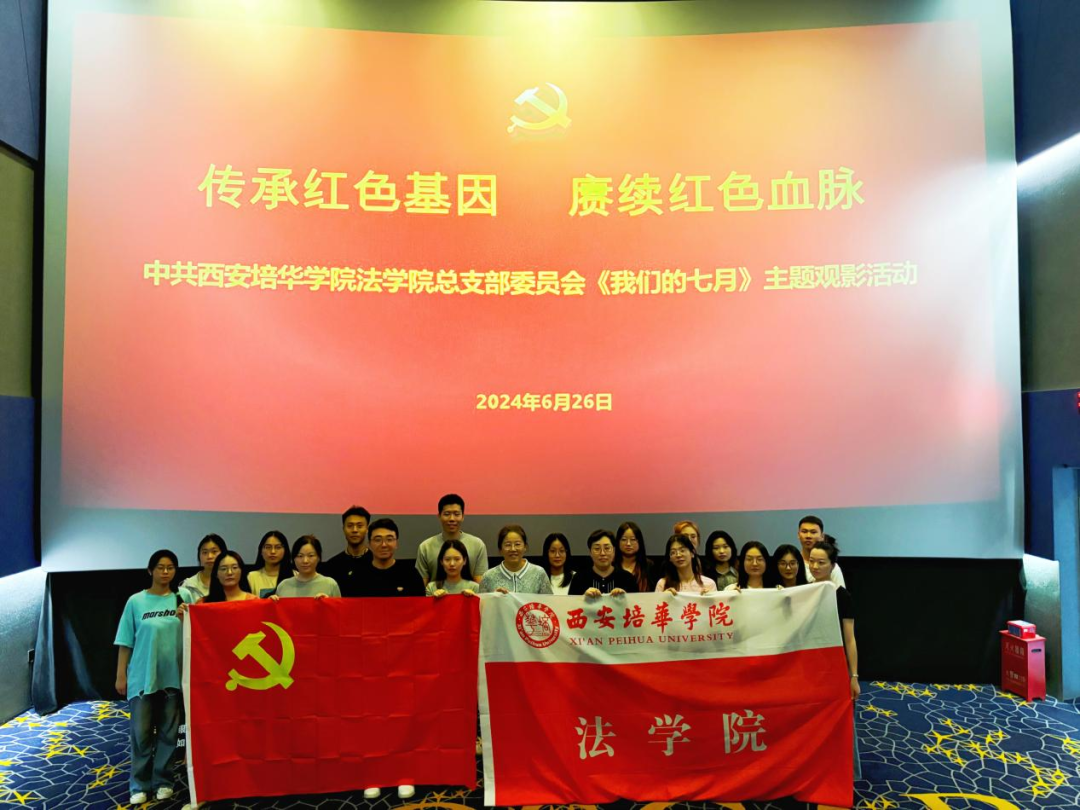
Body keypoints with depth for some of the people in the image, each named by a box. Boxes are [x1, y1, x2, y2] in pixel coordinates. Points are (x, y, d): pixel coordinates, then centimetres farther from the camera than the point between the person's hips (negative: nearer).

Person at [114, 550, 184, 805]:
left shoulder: (182, 600, 1)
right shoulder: (136, 601, -1)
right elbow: (126, 641, 1)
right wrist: (121, 675, 0)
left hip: (172, 676, 1)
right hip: (141, 677, -1)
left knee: (168, 732, 9)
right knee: (141, 733, 4)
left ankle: (162, 781, 22)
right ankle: (139, 784, 17)